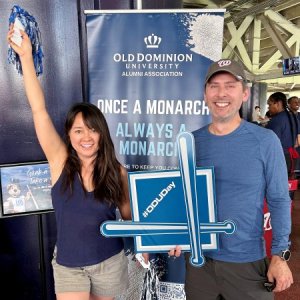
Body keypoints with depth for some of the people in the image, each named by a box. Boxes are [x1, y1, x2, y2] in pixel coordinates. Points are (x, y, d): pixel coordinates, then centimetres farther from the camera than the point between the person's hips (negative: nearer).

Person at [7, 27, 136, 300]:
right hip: (68, 266, -1)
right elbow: (39, 110, -19)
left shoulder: (117, 172, -10)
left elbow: (128, 214, 3)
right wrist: (26, 56, -21)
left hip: (110, 262, 1)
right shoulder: (61, 161, -13)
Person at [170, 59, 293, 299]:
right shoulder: (191, 141, -3)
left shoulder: (265, 140, -10)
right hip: (198, 257, 3)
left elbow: (279, 200, -6)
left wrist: (280, 254, -9)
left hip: (247, 261, -2)